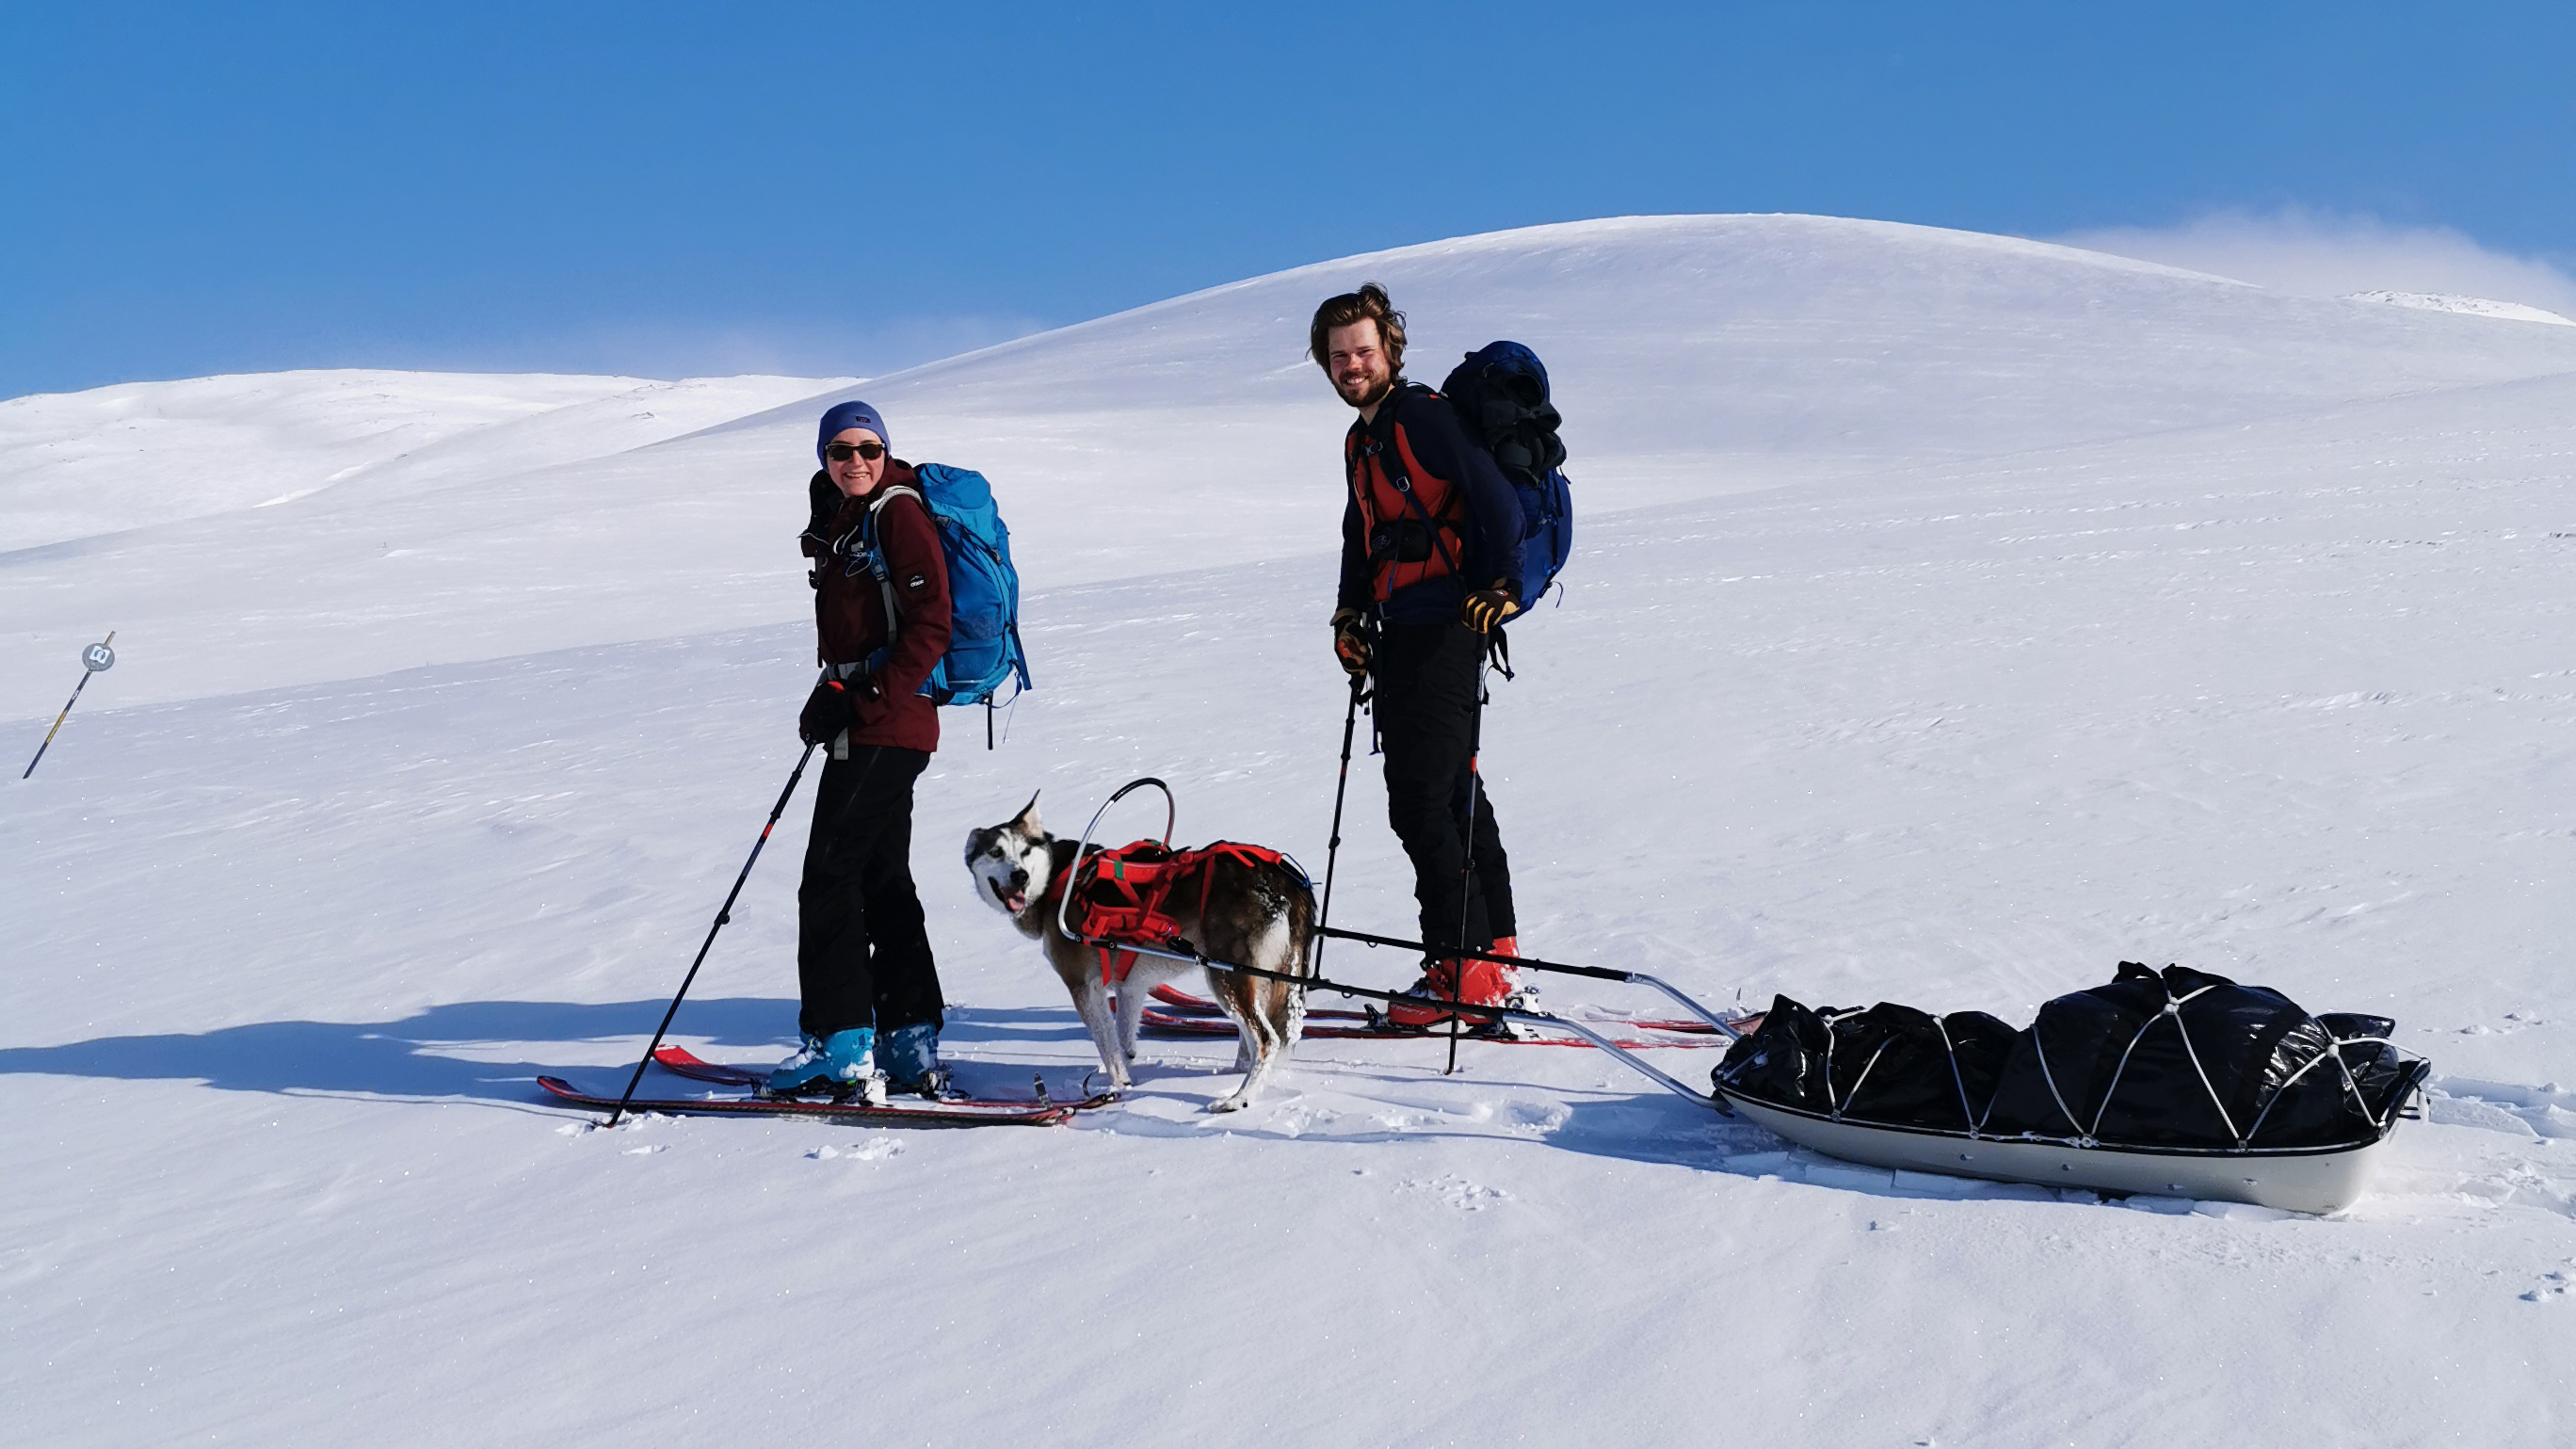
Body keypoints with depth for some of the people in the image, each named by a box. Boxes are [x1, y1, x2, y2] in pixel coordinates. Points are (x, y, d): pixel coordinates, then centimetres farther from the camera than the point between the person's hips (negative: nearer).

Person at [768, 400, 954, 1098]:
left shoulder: (899, 513, -10)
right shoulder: (839, 522, 17)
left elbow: (929, 627, -18)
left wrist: (865, 699, -21)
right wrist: (833, 696, 12)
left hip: (887, 725, -10)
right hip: (865, 724, 10)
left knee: (830, 879, -8)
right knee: (882, 877, 11)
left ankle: (840, 1046, -5)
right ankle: (910, 1042, 16)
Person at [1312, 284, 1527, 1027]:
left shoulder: (1426, 415, -8)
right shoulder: (1361, 441, 20)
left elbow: (1496, 501, -17)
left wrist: (1500, 587, -23)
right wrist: (1350, 613, 18)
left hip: (1446, 630, -10)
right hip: (1401, 637, 10)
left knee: (1420, 798, -11)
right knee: (1449, 793, 13)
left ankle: (1461, 967, -6)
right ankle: (1493, 953, 21)